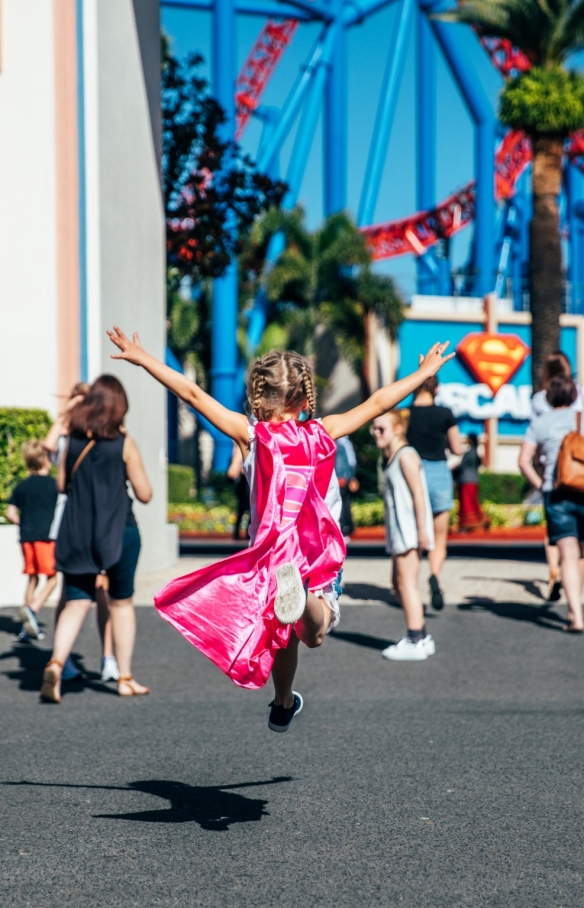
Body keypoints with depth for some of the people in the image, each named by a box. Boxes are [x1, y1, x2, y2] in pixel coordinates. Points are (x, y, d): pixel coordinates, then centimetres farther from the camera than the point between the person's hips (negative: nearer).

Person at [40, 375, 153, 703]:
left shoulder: (74, 440, 3)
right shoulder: (125, 443, -7)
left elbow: (62, 484, 12)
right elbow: (145, 494, -5)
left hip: (77, 534, 3)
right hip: (118, 531, -3)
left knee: (77, 602, 3)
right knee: (122, 603, 12)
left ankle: (56, 663, -21)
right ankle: (125, 678, 17)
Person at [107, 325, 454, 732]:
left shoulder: (251, 434, -4)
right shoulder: (322, 433, 0)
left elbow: (194, 394, -7)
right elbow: (377, 403, 7)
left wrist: (143, 359, -5)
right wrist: (424, 374, 18)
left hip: (271, 551, 1)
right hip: (320, 550, -1)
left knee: (282, 636, 20)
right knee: (314, 632, -14)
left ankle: (283, 706, 37)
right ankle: (305, 596, -47)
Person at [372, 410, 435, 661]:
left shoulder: (405, 455, -12)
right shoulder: (390, 457, 17)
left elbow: (418, 493, -17)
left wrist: (421, 530, -22)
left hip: (410, 528, -10)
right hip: (398, 530, 10)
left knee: (406, 582, -10)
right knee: (399, 583, 15)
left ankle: (415, 641, -9)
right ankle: (421, 637, 22)